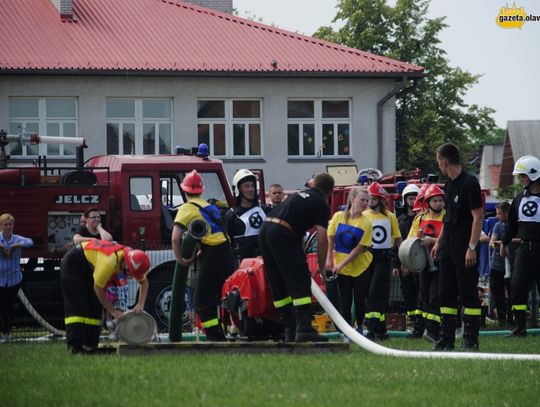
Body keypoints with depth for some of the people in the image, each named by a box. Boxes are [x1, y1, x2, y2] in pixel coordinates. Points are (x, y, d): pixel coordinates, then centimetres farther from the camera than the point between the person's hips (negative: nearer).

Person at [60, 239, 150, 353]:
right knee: (77, 307, -15)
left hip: (90, 266, 8)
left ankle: (90, 345, 0)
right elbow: (98, 288, -27)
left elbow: (144, 282, -1)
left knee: (95, 306, 0)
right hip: (73, 263, -8)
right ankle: (75, 346, -18)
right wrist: (113, 311, -21)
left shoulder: (134, 260, -18)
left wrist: (140, 304, -15)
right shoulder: (109, 262, -41)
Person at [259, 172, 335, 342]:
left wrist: (300, 255, 34)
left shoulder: (299, 195, 27)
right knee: (300, 283, -5)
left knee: (279, 286, 12)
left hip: (265, 231, 8)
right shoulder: (321, 204, 4)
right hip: (281, 234, -8)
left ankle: (290, 331, 15)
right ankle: (304, 328, -13)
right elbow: (322, 240, 0)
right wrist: (321, 267, 11)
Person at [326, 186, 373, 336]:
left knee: (360, 299, 4)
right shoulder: (338, 217, -5)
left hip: (361, 266, -1)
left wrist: (341, 264, -17)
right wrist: (329, 259, -6)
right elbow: (331, 239, 1)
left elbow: (359, 248, -13)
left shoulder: (366, 223, -10)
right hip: (341, 267, 1)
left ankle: (359, 327, 25)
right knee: (345, 301, 0)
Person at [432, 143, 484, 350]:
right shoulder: (449, 184, 14)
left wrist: (472, 248, -19)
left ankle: (471, 339, 1)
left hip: (465, 248, -9)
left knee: (468, 294, -3)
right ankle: (447, 338, 13)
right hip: (448, 247, 9)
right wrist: (438, 242, 19)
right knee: (446, 293, 9)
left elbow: (478, 217, -16)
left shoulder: (469, 183, -14)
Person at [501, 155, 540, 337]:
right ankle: (520, 328, 1)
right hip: (524, 249, 5)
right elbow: (512, 223, 23)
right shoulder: (520, 198, 12)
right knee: (518, 287, -3)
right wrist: (504, 243, 28)